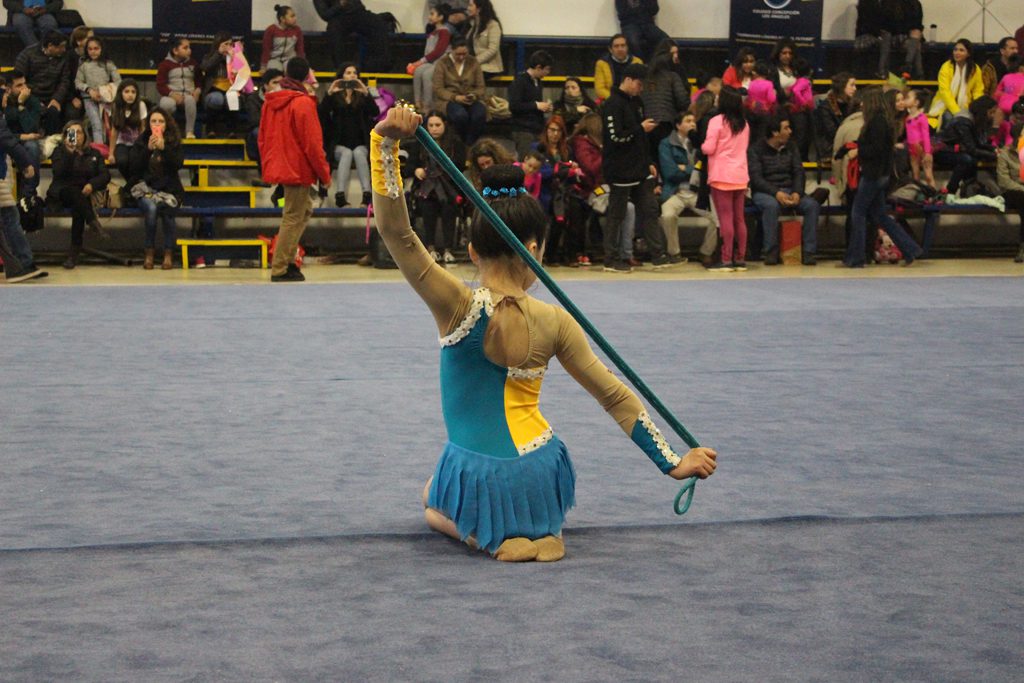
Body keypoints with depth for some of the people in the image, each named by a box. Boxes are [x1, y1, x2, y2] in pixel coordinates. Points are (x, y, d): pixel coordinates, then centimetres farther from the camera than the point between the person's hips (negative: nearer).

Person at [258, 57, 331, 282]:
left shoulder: (270, 102, 9)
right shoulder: (303, 103, -14)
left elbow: (263, 138, 15)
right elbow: (312, 143, -15)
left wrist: (268, 165, 23)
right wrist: (324, 174, -7)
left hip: (278, 168, 8)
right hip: (298, 169, -8)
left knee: (304, 208, 21)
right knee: (293, 218, -2)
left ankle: (287, 259, 15)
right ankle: (280, 270, -1)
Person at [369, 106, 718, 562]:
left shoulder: (457, 308, -16)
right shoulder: (554, 323, -8)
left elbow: (395, 230, -23)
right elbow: (615, 397, -3)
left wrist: (386, 141, -30)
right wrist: (672, 461, 6)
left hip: (475, 479, -6)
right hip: (539, 479, 6)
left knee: (434, 499, 32)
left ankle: (492, 534, 5)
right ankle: (540, 528, 16)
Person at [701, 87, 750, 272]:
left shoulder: (717, 121, -10)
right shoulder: (744, 124, 9)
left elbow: (709, 148, -11)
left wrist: (702, 146, 9)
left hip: (721, 176, -6)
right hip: (740, 175, 6)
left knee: (725, 218, -6)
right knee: (739, 218, 9)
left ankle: (726, 260, -6)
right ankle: (740, 258, 11)